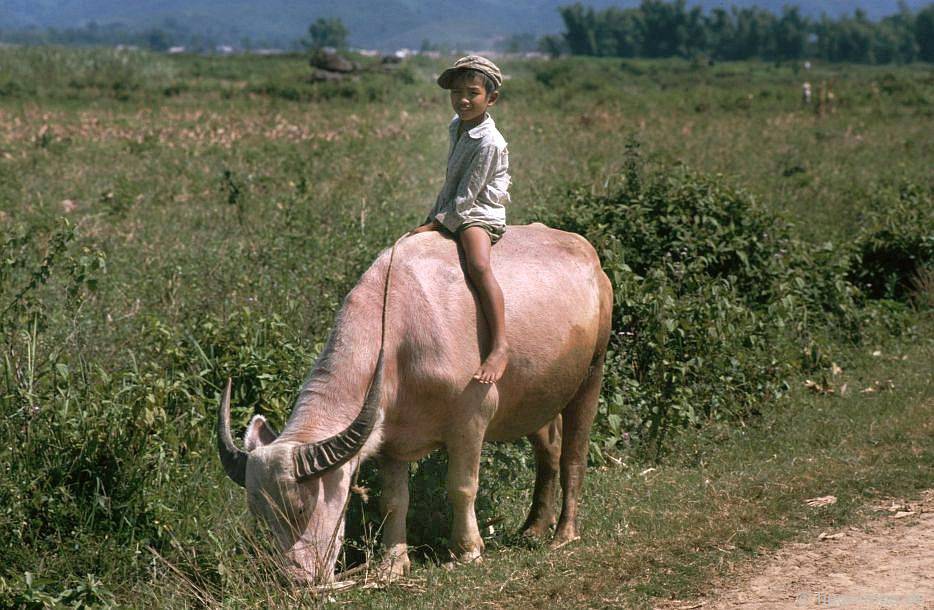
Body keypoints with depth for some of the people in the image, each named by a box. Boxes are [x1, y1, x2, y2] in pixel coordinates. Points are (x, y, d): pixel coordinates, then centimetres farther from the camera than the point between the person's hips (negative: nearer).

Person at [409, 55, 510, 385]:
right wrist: (433, 217, 14)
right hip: (451, 213, 10)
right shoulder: (458, 126, 8)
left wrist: (436, 223, -16)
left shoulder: (489, 142, -20)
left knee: (478, 266, -34)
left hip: (479, 214, -10)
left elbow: (466, 197, -19)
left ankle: (500, 346, -44)